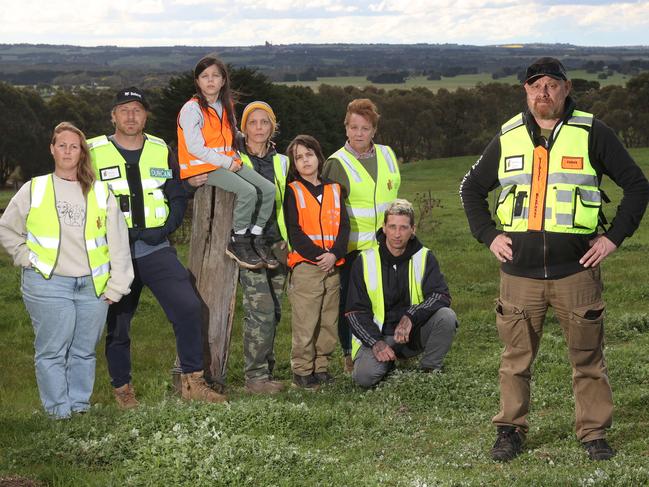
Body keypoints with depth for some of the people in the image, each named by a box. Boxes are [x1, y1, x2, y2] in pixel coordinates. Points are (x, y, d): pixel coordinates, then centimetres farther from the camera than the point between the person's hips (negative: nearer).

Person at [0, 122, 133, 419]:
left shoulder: (101, 193, 10)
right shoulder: (34, 190, 7)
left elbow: (118, 242, 8)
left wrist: (117, 286, 2)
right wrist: (26, 257, 4)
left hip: (93, 284, 2)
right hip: (48, 283, -2)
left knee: (84, 350, 6)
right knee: (51, 350, -4)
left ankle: (80, 405, 18)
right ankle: (59, 410, 5)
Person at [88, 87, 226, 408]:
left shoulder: (162, 151, 9)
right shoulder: (93, 152, 1)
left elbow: (178, 196, 11)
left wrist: (166, 228, -6)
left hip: (155, 248, 2)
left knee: (188, 307, -12)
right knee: (117, 323, 5)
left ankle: (192, 383, -3)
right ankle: (122, 390, 20)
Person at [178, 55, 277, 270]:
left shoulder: (226, 106, 15)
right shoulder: (192, 109, -10)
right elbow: (195, 148, -17)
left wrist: (234, 159, 7)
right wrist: (227, 163, -17)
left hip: (228, 162, 8)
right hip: (202, 167, -8)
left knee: (268, 189, -8)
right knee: (248, 192, -27)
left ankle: (256, 236, 4)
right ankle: (238, 242, -11)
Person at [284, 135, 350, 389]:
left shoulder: (334, 190, 14)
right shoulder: (293, 191, 1)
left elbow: (344, 226, 7)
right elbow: (294, 231, -7)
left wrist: (334, 254, -10)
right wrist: (318, 255, -16)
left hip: (332, 266, 5)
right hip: (304, 266, -4)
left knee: (329, 322, 8)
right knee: (305, 323, -5)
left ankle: (321, 366, 18)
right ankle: (302, 371, 2)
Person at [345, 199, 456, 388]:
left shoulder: (424, 257, -2)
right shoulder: (365, 261, -4)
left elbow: (442, 296, -15)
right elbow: (355, 311, -4)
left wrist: (411, 317, -31)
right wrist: (376, 343, -19)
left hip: (414, 332, 1)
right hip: (378, 335, -1)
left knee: (446, 316, -27)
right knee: (364, 376, -29)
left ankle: (430, 369, -4)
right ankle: (388, 364, 8)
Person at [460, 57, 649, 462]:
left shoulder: (592, 133, 1)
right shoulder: (508, 138, 9)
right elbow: (472, 188, 20)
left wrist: (614, 237, -2)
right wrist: (489, 235, 8)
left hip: (577, 268, -2)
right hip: (520, 271, 2)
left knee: (588, 357, 4)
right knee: (516, 358, 6)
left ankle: (594, 433, 15)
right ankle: (510, 430, 18)